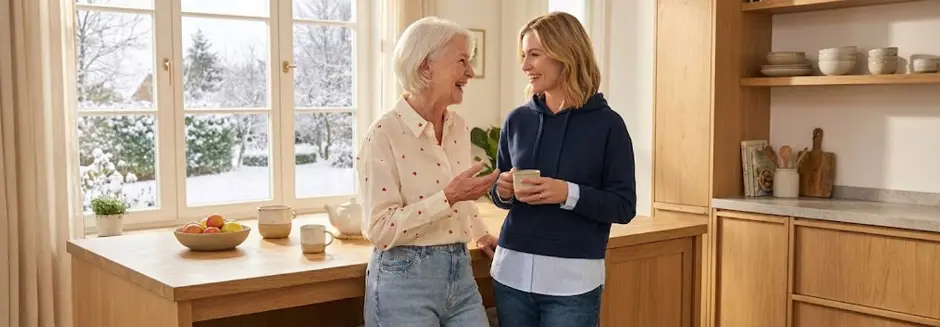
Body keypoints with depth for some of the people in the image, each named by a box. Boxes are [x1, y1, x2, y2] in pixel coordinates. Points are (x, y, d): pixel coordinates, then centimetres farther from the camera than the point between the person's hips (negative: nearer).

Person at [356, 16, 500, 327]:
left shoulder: (459, 128, 6)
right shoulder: (384, 134, -15)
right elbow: (379, 229, -19)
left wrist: (481, 234, 29)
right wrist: (448, 198, -23)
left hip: (460, 272, 6)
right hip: (405, 279, -6)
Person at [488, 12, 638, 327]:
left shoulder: (606, 124, -5)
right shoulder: (517, 120, 6)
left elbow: (624, 206, -6)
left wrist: (569, 194, -19)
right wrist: (503, 191, -7)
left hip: (573, 279, -3)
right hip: (512, 271, 4)